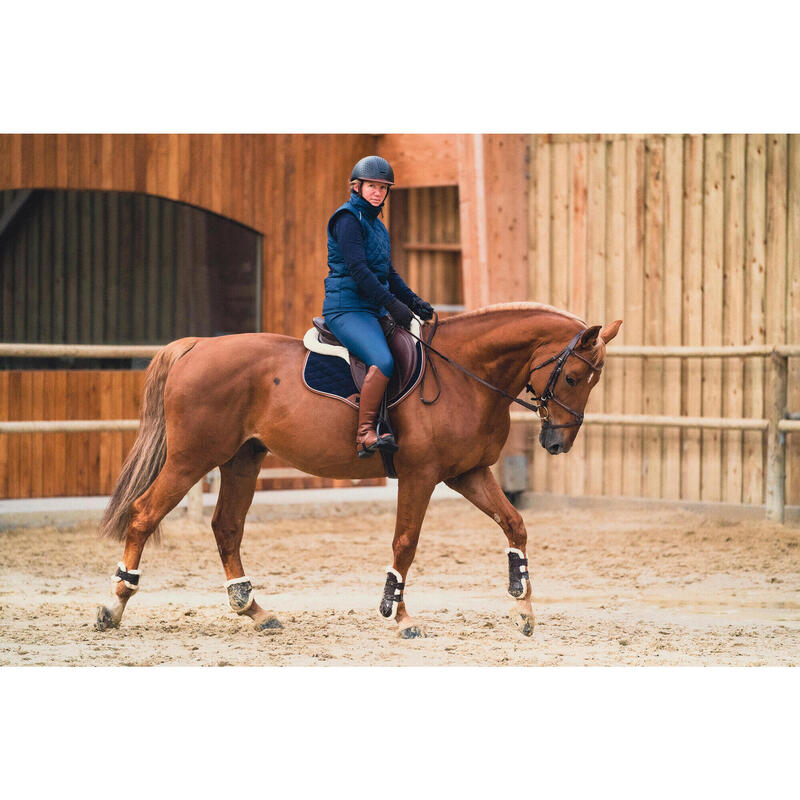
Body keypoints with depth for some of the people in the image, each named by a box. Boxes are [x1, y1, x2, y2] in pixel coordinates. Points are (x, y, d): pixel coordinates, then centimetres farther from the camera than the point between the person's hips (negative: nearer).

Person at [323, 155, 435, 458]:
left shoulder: (377, 225, 20)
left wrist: (414, 302, 10)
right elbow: (357, 268, -17)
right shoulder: (348, 218, -8)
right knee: (383, 361, -30)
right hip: (346, 308, -10)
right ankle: (365, 435, -30)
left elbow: (388, 273, 25)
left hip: (371, 309, 10)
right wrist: (391, 303, -20)